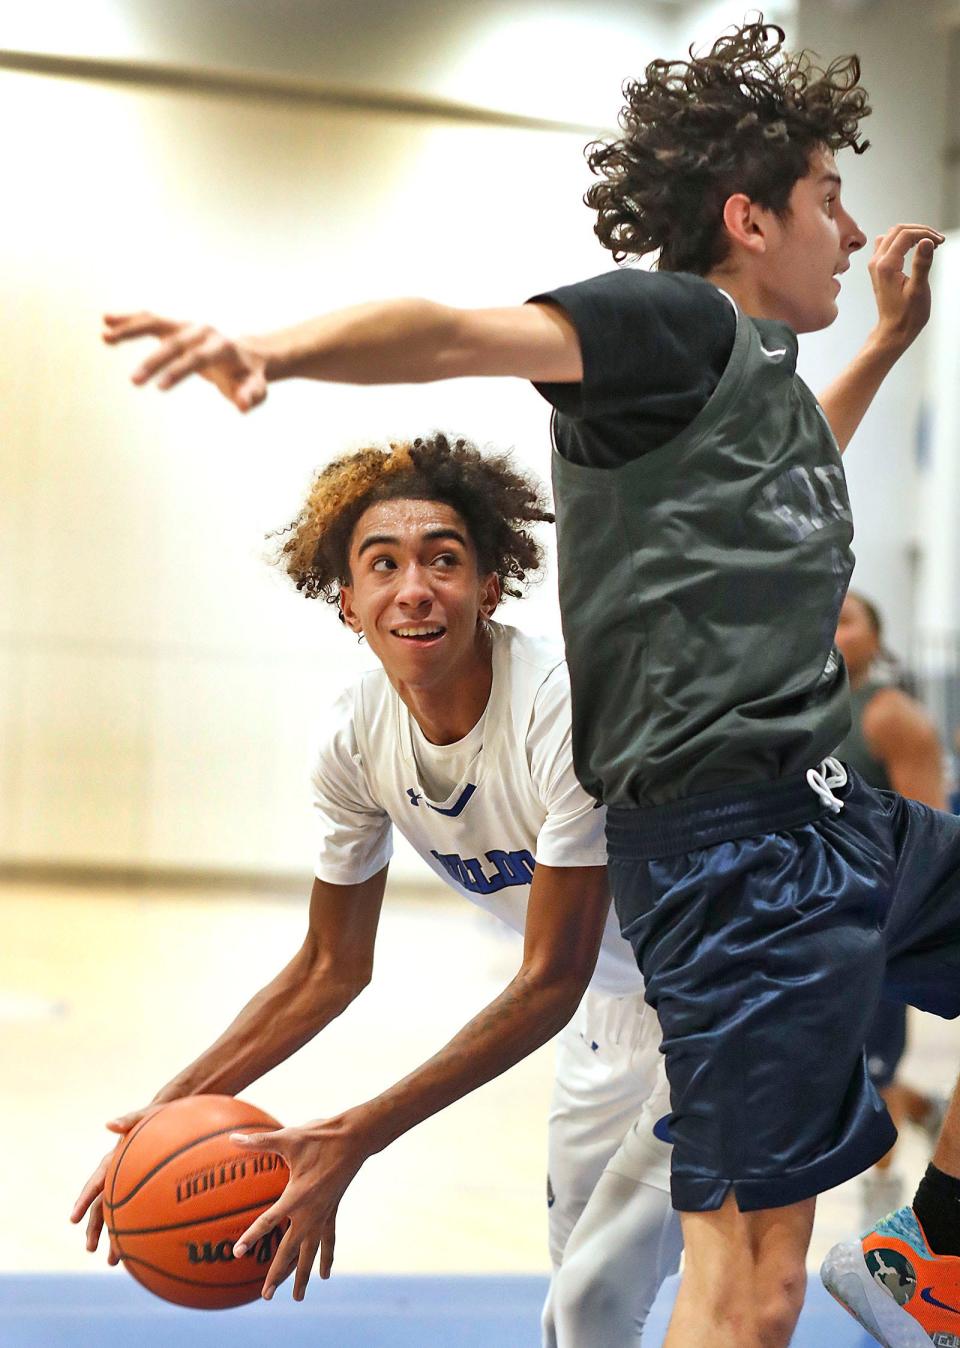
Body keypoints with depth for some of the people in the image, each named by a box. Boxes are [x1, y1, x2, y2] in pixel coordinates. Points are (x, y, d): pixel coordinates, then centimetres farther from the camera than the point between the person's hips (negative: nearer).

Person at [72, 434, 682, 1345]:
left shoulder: (570, 712, -33)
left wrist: (354, 1139, -31)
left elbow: (549, 984, -29)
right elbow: (334, 965, 0)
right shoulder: (356, 736, -13)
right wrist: (177, 1103, -11)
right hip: (606, 1005, 7)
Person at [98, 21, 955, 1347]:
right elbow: (460, 333, -24)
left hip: (833, 815, 10)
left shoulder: (758, 369, 22)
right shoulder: (674, 321, -7)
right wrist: (272, 349, -42)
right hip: (740, 831, -10)